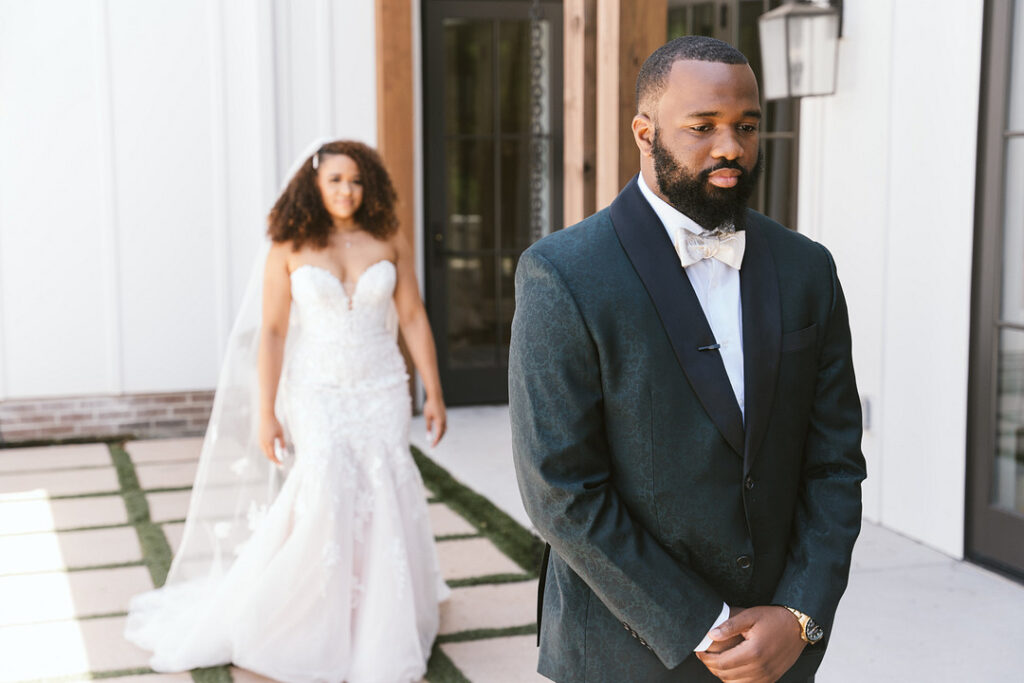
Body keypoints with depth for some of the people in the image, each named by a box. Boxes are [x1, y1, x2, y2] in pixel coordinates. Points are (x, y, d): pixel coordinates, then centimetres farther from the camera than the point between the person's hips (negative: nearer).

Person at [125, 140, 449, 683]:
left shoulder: (390, 241, 2)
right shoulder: (290, 247, -3)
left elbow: (413, 319, 5)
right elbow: (272, 332, -4)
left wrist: (433, 392, 5)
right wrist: (265, 412, -7)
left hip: (381, 391, 2)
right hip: (316, 391, -2)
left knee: (382, 494, -5)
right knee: (326, 488, -17)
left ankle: (384, 633, 12)